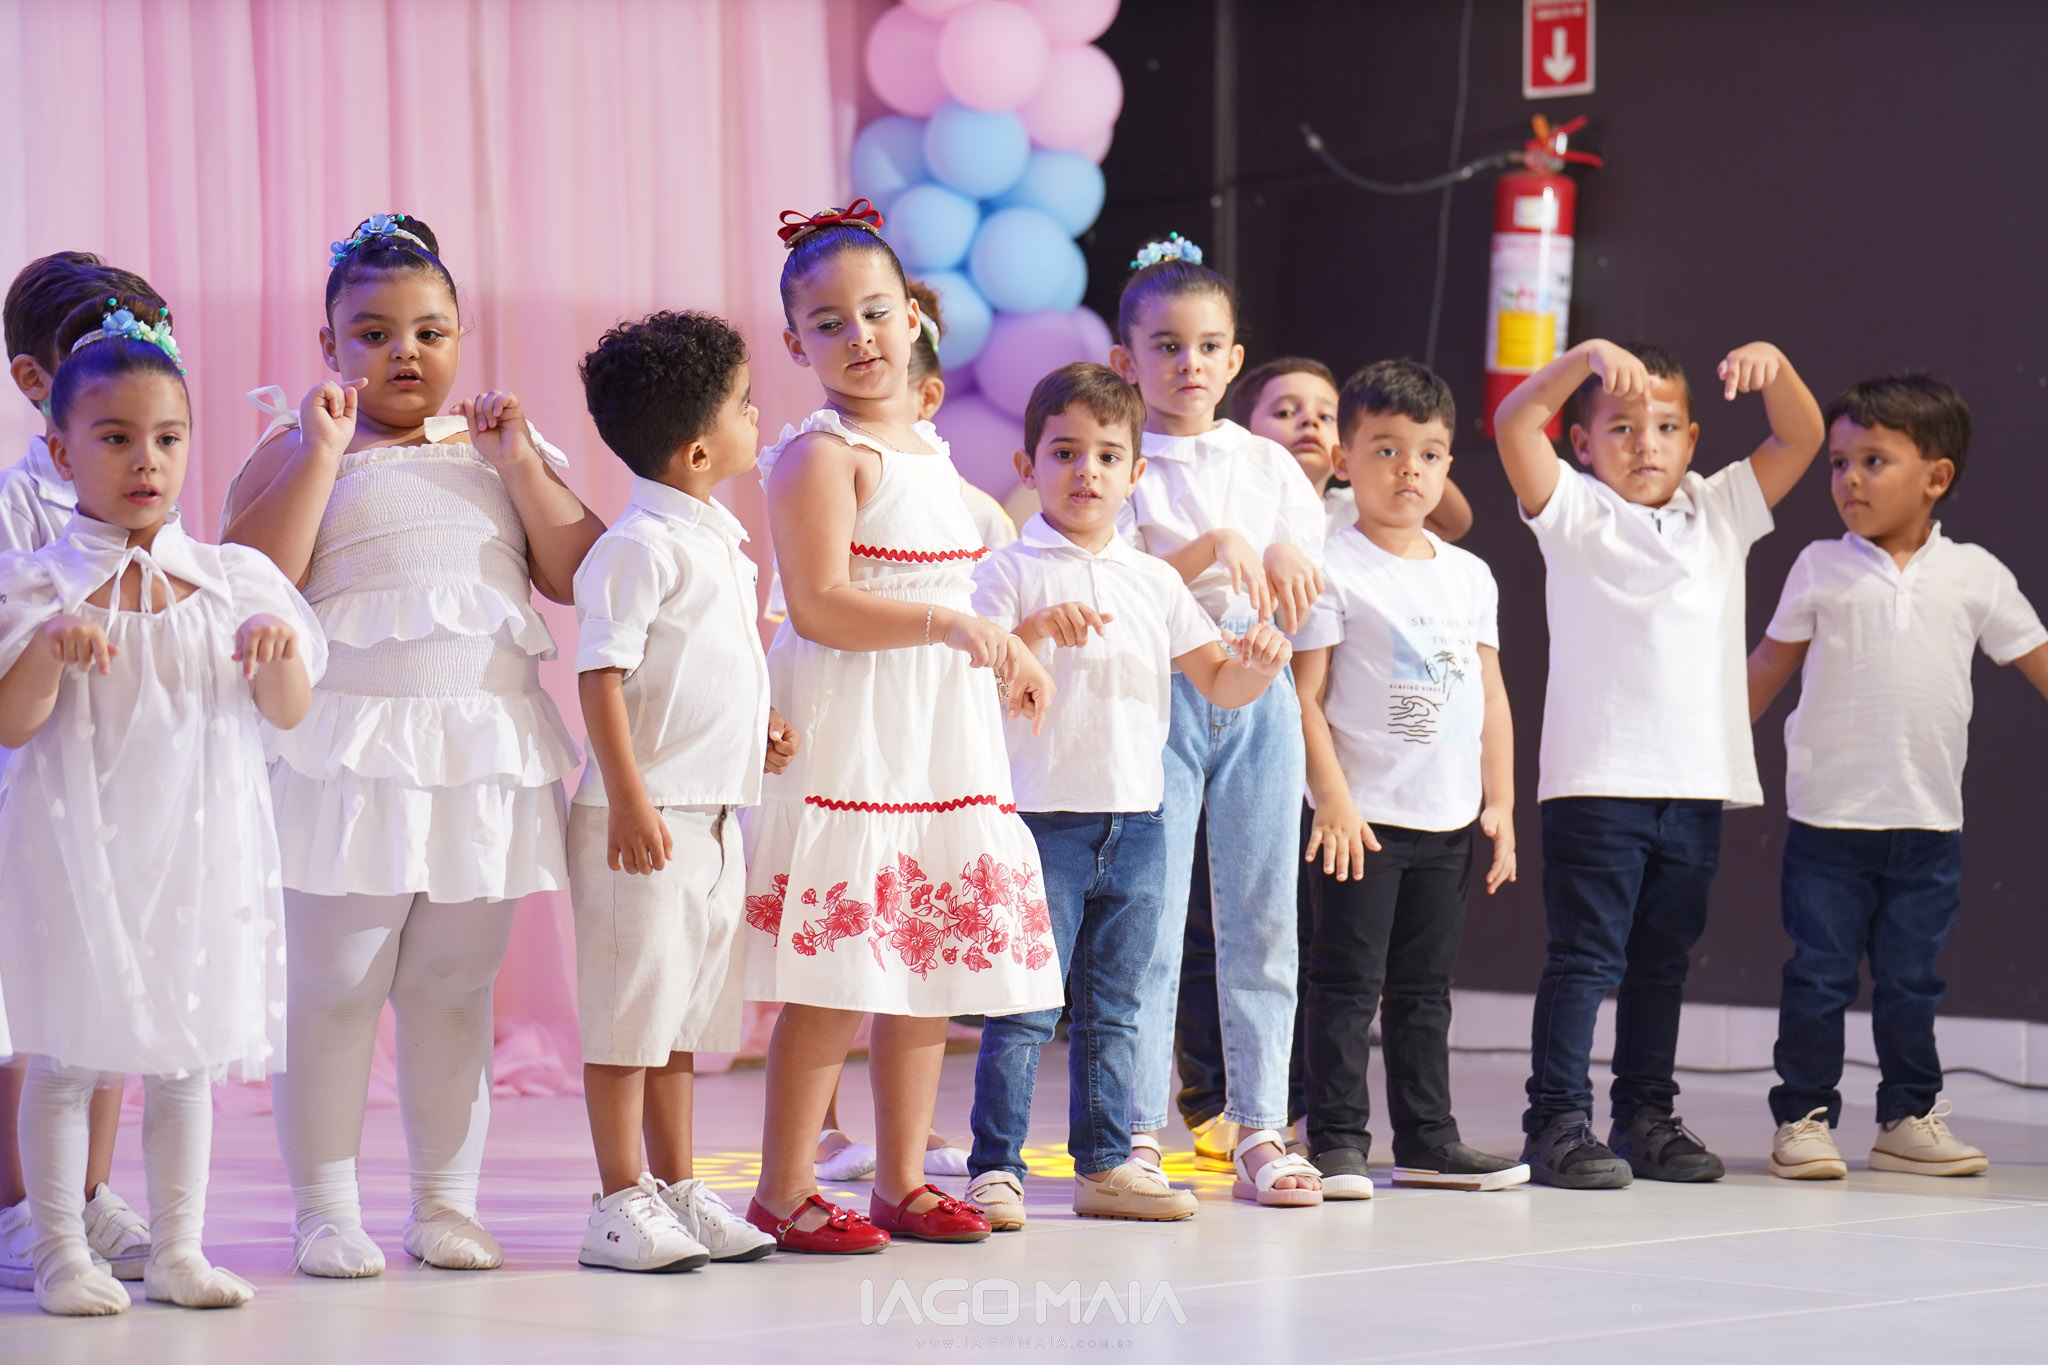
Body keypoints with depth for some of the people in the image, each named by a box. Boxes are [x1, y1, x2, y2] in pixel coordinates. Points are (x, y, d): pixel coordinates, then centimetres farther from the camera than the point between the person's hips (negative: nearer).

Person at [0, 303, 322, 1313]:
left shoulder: (231, 581, 5)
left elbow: (289, 714, 5)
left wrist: (277, 650, -15)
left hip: (197, 850, 3)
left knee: (188, 1056, 9)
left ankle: (177, 1250, 17)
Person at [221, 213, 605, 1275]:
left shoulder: (503, 447, 14)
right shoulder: (297, 447, 2)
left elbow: (577, 578, 4)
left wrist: (520, 464, -5)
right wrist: (322, 451, -15)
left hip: (486, 743, 4)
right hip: (347, 749, -4)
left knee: (454, 989, 9)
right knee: (334, 987, -2)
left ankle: (445, 1200, 16)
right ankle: (324, 1208, 4)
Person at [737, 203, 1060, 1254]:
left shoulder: (928, 449, 16)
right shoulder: (821, 455, -10)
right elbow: (821, 605, -20)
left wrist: (1002, 658, 14)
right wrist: (952, 624, -24)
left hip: (941, 734, 8)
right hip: (846, 734, -8)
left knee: (930, 968, 9)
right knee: (837, 979, -9)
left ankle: (902, 1178, 18)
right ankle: (783, 1190, -2)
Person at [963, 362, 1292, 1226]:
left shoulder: (1154, 583, 12)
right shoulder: (1010, 572, -4)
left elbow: (1218, 682, 13)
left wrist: (1259, 663, -8)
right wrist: (1034, 629, -29)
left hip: (1136, 821, 5)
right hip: (1043, 820, -5)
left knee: (1113, 1009, 12)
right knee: (1024, 1008, -6)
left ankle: (1106, 1164, 18)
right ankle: (995, 1168, -2)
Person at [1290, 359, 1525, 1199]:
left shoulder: (1469, 576, 11)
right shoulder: (1333, 569, -7)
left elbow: (1491, 696, 15)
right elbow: (1307, 695, -10)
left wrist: (1499, 804, 10)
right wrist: (1334, 799, -16)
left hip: (1449, 818, 6)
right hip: (1366, 815, -6)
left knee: (1425, 987, 12)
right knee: (1347, 984, -4)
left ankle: (1426, 1140, 18)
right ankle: (1338, 1140, 0)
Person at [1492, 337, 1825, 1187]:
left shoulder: (1721, 512, 14)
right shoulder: (1575, 513, 0)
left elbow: (1801, 437, 10)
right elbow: (1515, 424, -13)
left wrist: (1772, 365, -8)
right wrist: (1588, 356, -25)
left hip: (1699, 783, 5)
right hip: (1596, 781, -5)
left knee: (1663, 959, 13)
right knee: (1585, 957, -6)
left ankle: (1646, 1117, 21)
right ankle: (1558, 1124, -5)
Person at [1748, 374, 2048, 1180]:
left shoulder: (1974, 576, 1)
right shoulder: (1821, 570, 0)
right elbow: (1769, 667, 8)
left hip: (1928, 823, 1)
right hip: (1829, 818, -1)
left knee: (1911, 980, 9)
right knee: (1818, 977, 1)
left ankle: (1909, 1119, 19)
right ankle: (1804, 1117, 8)